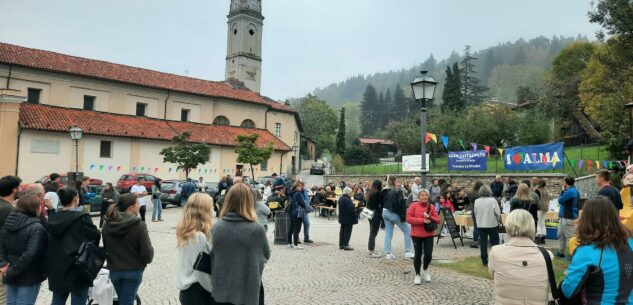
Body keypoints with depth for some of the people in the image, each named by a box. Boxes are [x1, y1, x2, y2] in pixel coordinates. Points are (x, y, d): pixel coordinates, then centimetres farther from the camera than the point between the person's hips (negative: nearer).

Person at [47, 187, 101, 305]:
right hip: (78, 268, -6)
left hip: (56, 268, 7)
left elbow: (48, 242, 13)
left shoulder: (52, 218, 6)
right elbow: (96, 236, -9)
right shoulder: (82, 217, -14)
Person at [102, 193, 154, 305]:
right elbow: (147, 253, -20)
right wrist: (148, 258, 3)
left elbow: (105, 248, 8)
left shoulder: (108, 225, -3)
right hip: (133, 271, -5)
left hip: (114, 270, 5)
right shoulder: (139, 225, -19)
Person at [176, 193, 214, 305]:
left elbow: (189, 262, 6)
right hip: (198, 292, -8)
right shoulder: (200, 237, -24)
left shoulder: (183, 231, 1)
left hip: (185, 288, 8)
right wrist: (214, 291, -8)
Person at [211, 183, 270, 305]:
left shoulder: (216, 228, -11)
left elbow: (211, 257, 3)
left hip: (221, 292, 2)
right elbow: (266, 255, -2)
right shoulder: (257, 229, -18)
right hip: (248, 292, -2)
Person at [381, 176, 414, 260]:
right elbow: (402, 205, -18)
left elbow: (382, 203, 14)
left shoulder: (384, 192, 9)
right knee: (407, 231, 3)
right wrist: (403, 217, -16)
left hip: (385, 213, 7)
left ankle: (387, 253, 9)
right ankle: (408, 252, 2)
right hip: (394, 213, -7)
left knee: (388, 233, 10)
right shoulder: (397, 192, -13)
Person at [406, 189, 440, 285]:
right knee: (418, 254, 4)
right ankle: (417, 275, 21)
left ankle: (425, 270, 29)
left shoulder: (431, 207, 4)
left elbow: (438, 220, 5)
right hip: (416, 234, -2)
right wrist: (422, 220, -17)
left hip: (429, 234, 2)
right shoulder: (414, 205, -3)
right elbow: (408, 218, -11)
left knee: (428, 254, -3)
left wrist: (429, 217, -14)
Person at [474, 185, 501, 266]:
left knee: (483, 243, 7)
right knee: (494, 242, 10)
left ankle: (484, 261, 11)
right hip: (492, 224, -2)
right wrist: (498, 220, 8)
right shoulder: (493, 200, -14)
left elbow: (475, 212, 2)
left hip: (481, 225, 2)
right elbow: (497, 213, -11)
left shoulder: (477, 201, -5)